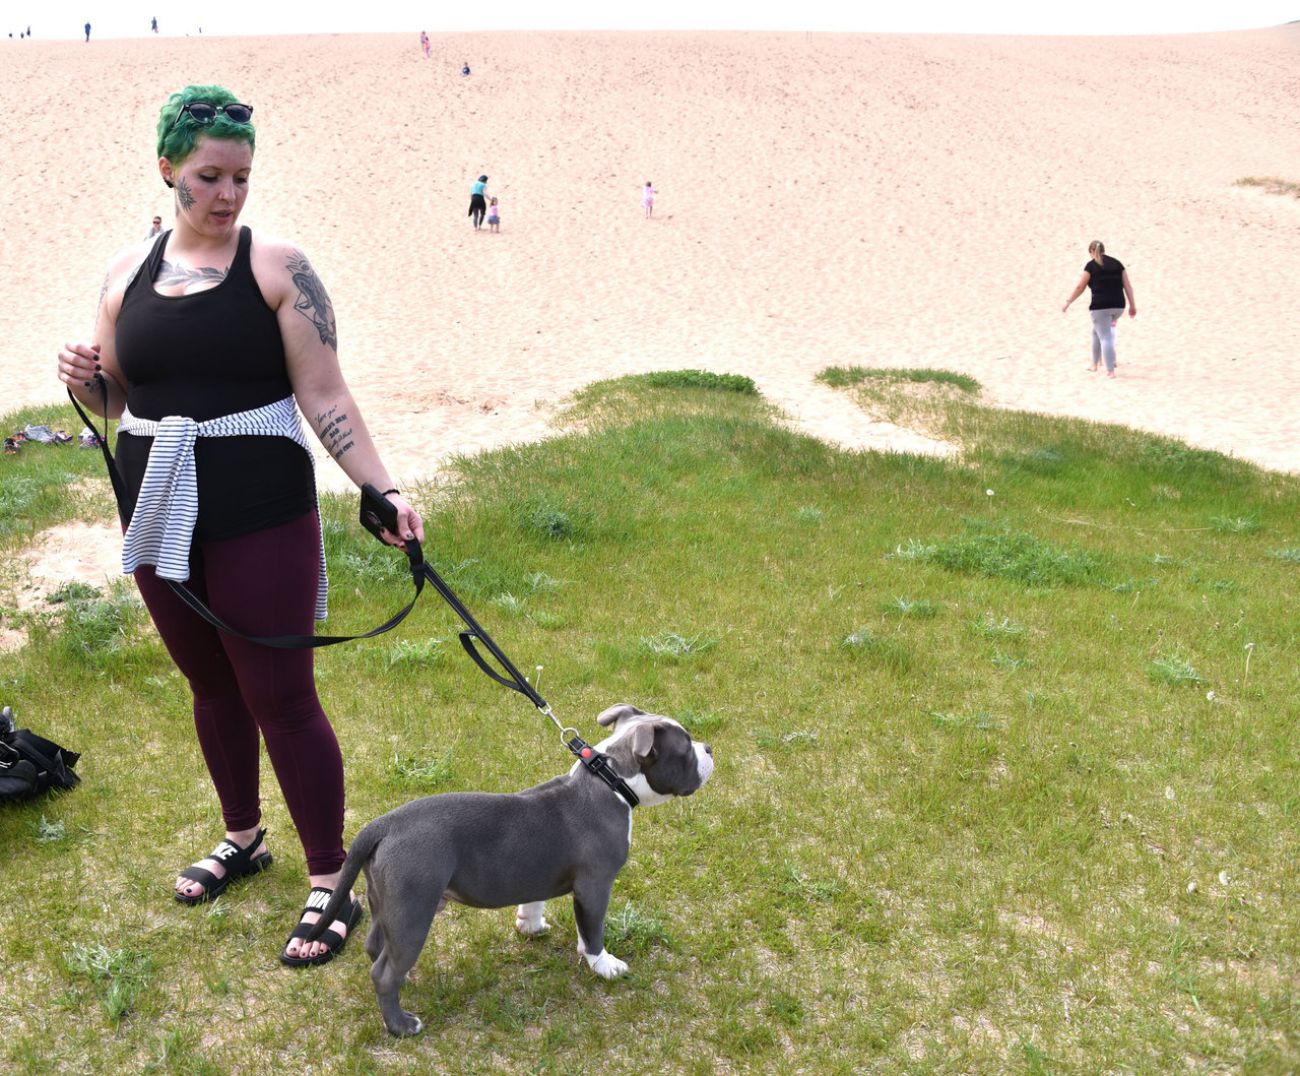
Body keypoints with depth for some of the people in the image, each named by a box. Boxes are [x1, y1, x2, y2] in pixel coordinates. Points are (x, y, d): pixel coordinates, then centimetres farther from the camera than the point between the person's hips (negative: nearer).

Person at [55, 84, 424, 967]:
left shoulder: (278, 267, -6)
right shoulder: (129, 272, 7)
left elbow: (324, 397, -9)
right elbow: (120, 401, 15)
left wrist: (383, 489, -19)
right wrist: (85, 381, -7)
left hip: (262, 517, -5)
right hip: (160, 516, 5)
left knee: (281, 698, -2)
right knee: (210, 685, 17)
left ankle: (331, 882, 12)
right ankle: (242, 838, 38)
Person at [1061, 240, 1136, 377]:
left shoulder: (1091, 265, 0)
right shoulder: (1117, 263, 13)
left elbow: (1080, 287, 1)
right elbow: (1127, 286, 10)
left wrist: (1068, 302, 11)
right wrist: (1132, 305, 13)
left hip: (1100, 306, -5)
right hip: (1118, 306, 5)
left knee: (1105, 337, -2)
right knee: (1098, 331, 25)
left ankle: (1110, 371, -5)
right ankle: (1095, 364, 30)